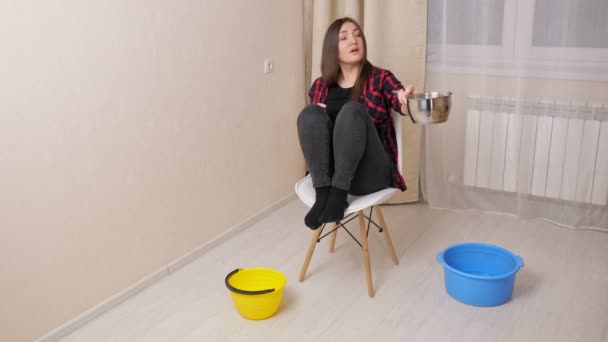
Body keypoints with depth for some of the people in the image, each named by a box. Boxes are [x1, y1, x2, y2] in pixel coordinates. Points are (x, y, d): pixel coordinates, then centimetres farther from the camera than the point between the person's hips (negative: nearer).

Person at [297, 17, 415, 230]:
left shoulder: (380, 79, 3)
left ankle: (338, 194, -33)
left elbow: (400, 102, -17)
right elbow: (309, 125, 17)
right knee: (311, 113, -21)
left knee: (352, 110, -26)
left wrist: (405, 99, -42)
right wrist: (316, 117, -6)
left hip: (370, 173, -2)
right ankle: (322, 193, -31)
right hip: (328, 171, 3)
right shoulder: (320, 86, 10)